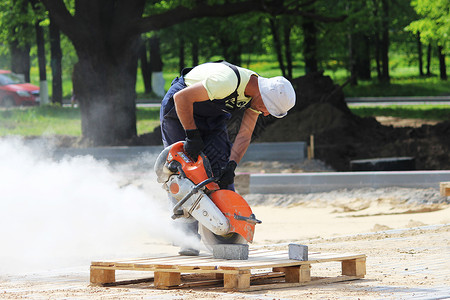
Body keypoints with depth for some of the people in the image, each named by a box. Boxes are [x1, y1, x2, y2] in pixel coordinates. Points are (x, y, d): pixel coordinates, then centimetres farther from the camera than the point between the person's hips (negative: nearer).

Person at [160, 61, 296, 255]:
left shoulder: (256, 93, -13)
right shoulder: (227, 81, -38)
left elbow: (244, 136, -10)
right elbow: (181, 98, -34)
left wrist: (231, 165, -24)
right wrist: (192, 136, -30)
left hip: (212, 116, 7)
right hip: (179, 110, -7)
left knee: (222, 170, -3)